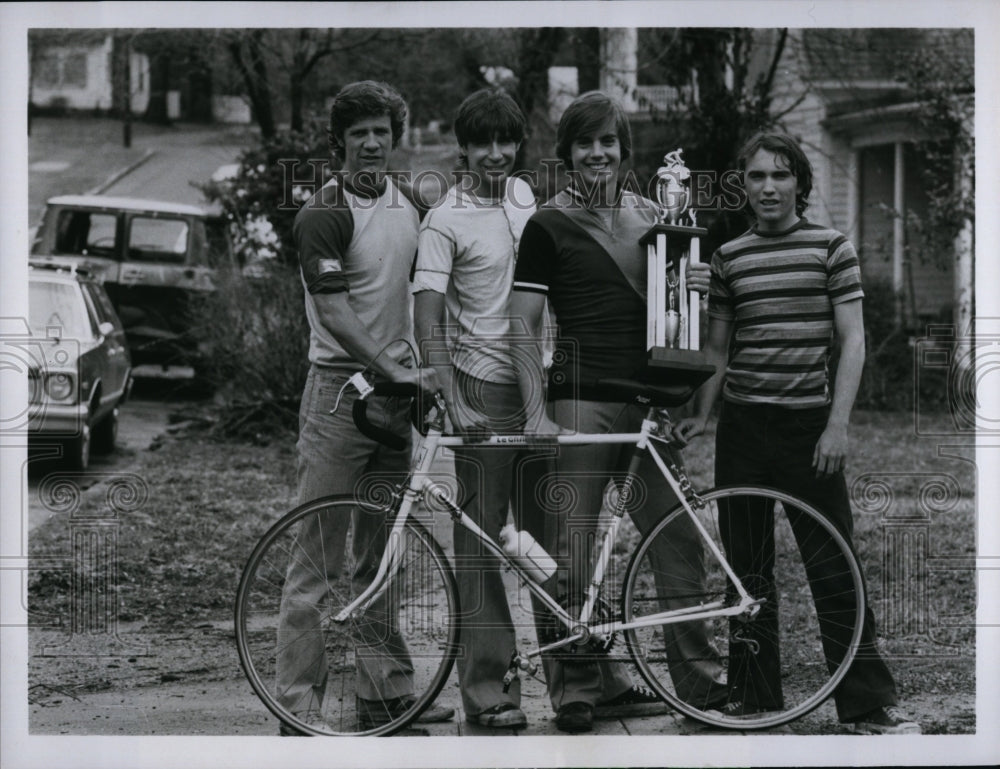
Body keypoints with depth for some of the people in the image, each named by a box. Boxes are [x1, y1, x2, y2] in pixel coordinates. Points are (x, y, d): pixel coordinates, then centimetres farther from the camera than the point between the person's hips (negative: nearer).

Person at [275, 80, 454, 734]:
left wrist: (428, 369, 11)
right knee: (319, 559, -5)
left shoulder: (411, 205, 11)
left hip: (396, 393, 7)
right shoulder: (324, 215, -11)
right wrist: (398, 371, -22)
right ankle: (300, 705, -3)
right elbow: (335, 312, -17)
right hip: (340, 391, -7)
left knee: (382, 554, 12)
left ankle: (387, 689, 18)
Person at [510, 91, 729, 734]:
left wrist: (696, 287, 1)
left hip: (648, 401, 4)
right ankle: (581, 686, 3)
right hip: (581, 397, -4)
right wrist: (536, 410, -12)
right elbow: (525, 325, -2)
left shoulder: (650, 217, 15)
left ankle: (700, 675, 12)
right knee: (571, 553, -5)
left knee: (679, 537, 3)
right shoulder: (549, 226, 1)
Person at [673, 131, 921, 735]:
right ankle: (754, 691, 16)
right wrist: (701, 415, 2)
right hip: (743, 428, 3)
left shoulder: (832, 248, 0)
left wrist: (838, 424, -10)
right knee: (746, 565, 6)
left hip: (809, 424, -3)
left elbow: (852, 341, -3)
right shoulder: (728, 258, 8)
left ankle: (870, 703, 1)